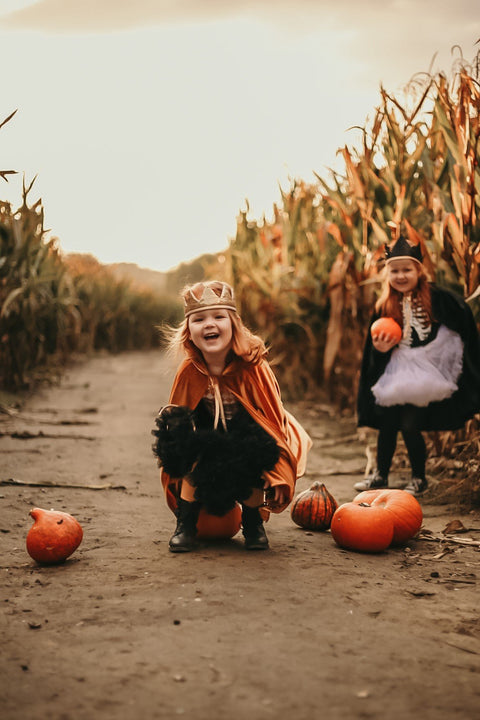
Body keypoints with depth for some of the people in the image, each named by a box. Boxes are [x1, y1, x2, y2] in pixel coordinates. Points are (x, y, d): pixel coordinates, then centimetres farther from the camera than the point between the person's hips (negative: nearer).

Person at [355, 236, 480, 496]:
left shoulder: (436, 298, -9)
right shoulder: (385, 306, 2)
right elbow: (374, 345, 10)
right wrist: (380, 348, -11)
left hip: (424, 374, -4)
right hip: (395, 374, 4)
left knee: (410, 426, -7)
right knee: (386, 424, 10)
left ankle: (419, 479, 15)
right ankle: (380, 475, 30)